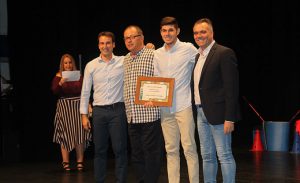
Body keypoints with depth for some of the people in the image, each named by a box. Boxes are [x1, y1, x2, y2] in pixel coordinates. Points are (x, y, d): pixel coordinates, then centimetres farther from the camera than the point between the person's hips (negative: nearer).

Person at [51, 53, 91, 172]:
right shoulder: (58, 76, 3)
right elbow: (54, 91, -11)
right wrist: (60, 83, -29)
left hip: (78, 106, 2)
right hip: (64, 107, -2)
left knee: (80, 135, -1)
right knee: (65, 135, -2)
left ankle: (80, 162, 3)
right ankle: (66, 163, 1)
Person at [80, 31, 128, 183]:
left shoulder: (124, 61, 2)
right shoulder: (91, 66, 5)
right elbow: (85, 92, 7)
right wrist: (84, 115, 4)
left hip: (117, 110, -1)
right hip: (99, 111, 1)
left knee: (120, 149, 0)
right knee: (99, 150, 7)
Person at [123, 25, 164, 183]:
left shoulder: (152, 55, -5)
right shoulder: (126, 59, 16)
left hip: (149, 114, -7)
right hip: (132, 116, 7)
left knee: (151, 154, -2)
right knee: (136, 155, 12)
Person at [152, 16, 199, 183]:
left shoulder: (188, 49, -4)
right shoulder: (157, 54, 11)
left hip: (184, 105, -5)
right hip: (165, 108, 5)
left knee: (189, 148, -4)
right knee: (171, 150, 9)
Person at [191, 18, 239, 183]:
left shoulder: (224, 53, -10)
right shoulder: (198, 56, 15)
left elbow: (232, 87, -15)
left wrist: (230, 118, -19)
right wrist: (198, 110, 10)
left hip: (217, 114, -8)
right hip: (201, 113, 8)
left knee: (224, 156, -4)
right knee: (207, 156, 13)